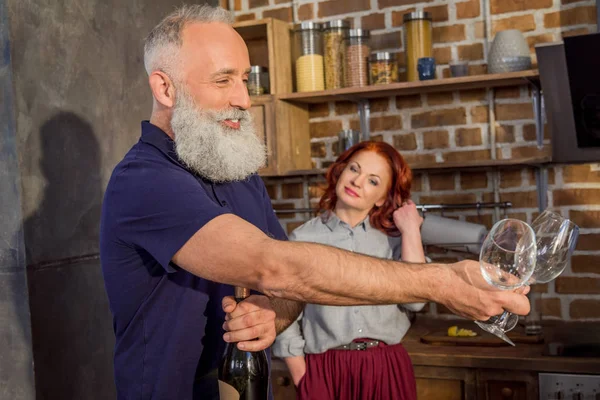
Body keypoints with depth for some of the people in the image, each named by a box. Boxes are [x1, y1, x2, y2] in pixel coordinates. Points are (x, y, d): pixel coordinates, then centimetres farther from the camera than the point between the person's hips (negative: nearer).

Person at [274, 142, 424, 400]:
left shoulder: (393, 238, 2)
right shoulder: (302, 238, -3)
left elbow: (414, 299, -11)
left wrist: (411, 231, -7)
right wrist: (302, 378, -6)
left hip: (387, 368, 2)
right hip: (325, 370, -1)